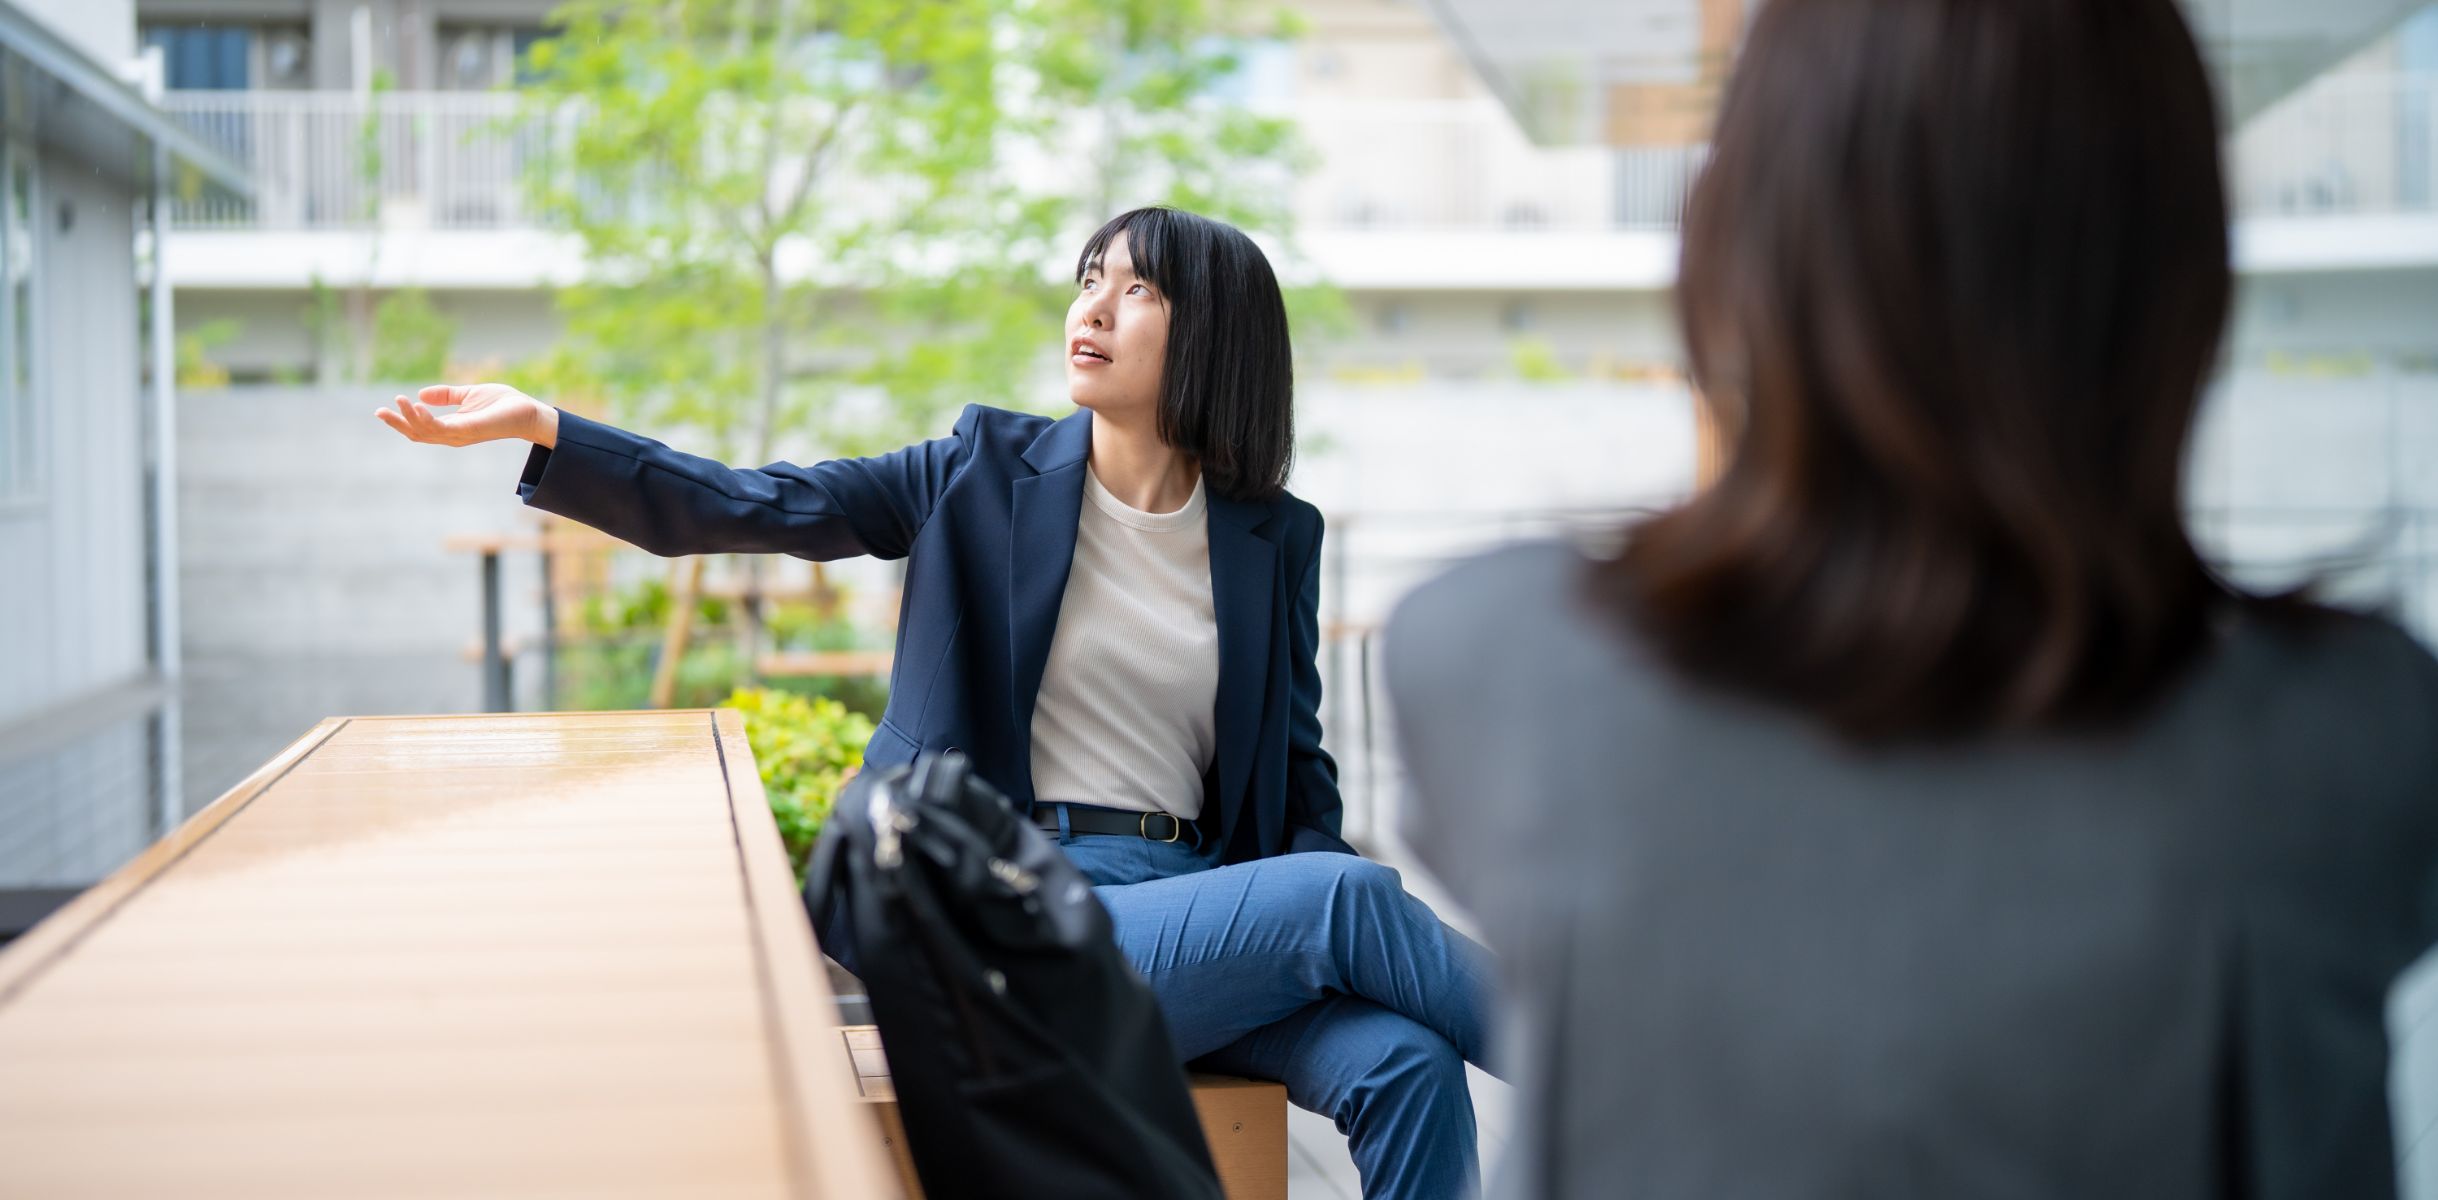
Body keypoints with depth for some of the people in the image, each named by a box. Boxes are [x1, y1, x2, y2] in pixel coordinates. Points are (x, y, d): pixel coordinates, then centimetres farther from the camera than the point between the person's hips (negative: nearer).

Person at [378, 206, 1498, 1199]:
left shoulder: (1276, 540, 10)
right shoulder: (992, 472, 6)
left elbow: (1301, 771, 13)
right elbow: (752, 507, 1)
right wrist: (541, 429, -10)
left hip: (1198, 902, 3)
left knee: (1406, 1067, -26)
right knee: (1345, 896, -28)